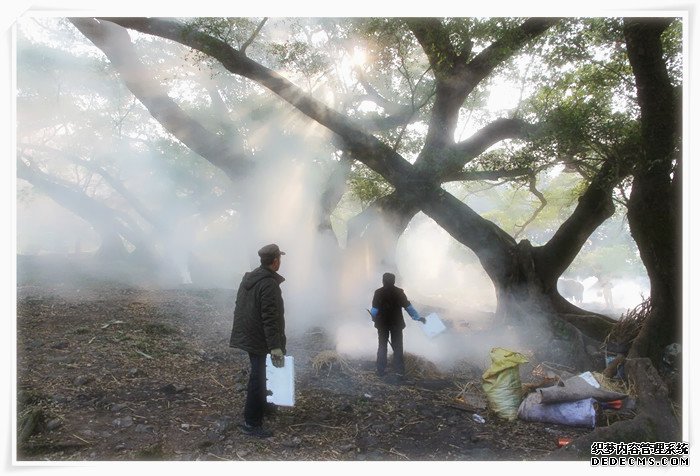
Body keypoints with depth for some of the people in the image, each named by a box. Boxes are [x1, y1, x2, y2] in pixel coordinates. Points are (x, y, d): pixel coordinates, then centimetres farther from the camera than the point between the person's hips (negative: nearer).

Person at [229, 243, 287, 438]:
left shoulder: (249, 277, 8)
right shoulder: (269, 284, -22)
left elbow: (240, 307, 16)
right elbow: (270, 318, -26)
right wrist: (276, 347, -25)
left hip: (245, 334, 9)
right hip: (259, 339, -9)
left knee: (257, 375, 24)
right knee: (257, 379, -1)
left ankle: (261, 404, 40)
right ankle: (251, 422, 6)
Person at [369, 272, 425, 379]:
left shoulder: (378, 292, -11)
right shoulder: (399, 292, -9)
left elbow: (374, 310, -11)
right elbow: (408, 307, -5)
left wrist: (374, 318, 10)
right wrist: (418, 317, 4)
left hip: (382, 323, 0)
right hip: (396, 323, 0)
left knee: (382, 346, 13)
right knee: (398, 347, 10)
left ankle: (381, 370, 16)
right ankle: (399, 371, 10)